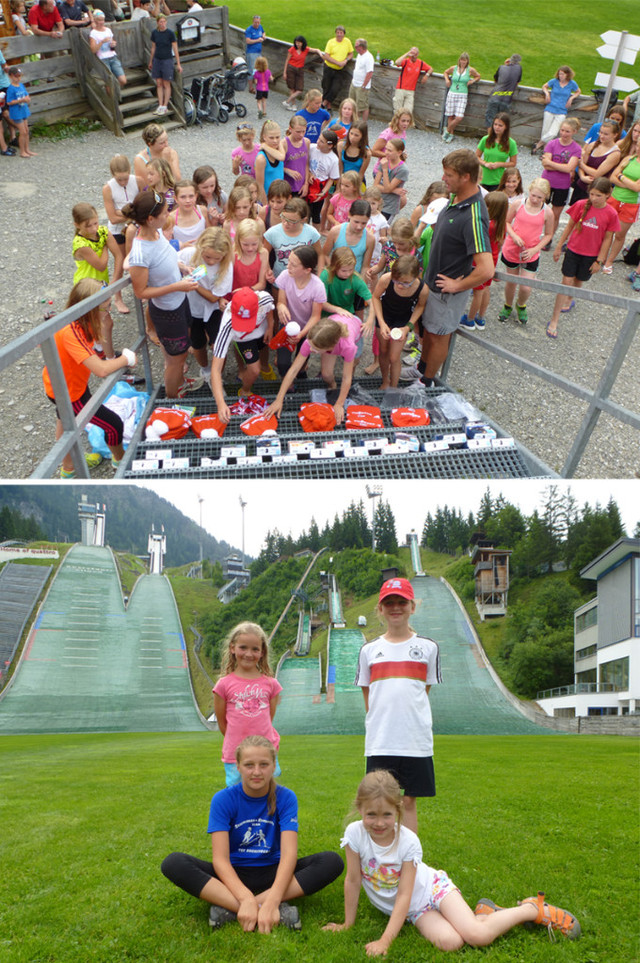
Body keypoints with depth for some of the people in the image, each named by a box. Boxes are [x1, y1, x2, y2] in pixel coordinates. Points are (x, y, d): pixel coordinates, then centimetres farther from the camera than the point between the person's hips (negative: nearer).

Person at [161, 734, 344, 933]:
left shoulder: (285, 798, -9)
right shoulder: (223, 799, -11)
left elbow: (289, 853, -19)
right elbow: (220, 858, -19)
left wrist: (272, 901, -37)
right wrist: (246, 898, -36)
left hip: (272, 874, 1)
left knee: (332, 862, -25)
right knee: (173, 863, -28)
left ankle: (229, 907, -29)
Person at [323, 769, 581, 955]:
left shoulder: (408, 841, -24)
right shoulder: (355, 833, -22)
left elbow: (404, 895, -21)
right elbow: (353, 881, -10)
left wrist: (385, 940, -27)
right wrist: (347, 924, -2)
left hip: (431, 888, -2)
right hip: (413, 910, 2)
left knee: (478, 936, -23)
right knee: (449, 942, -26)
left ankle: (534, 909, 3)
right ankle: (484, 914, 7)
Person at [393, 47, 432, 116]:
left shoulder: (420, 63, 5)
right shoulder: (406, 61, -5)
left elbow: (431, 69, 17)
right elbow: (397, 63, -27)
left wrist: (427, 75, -4)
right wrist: (407, 54, -21)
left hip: (411, 91, 2)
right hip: (400, 89, -2)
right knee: (398, 111, 1)